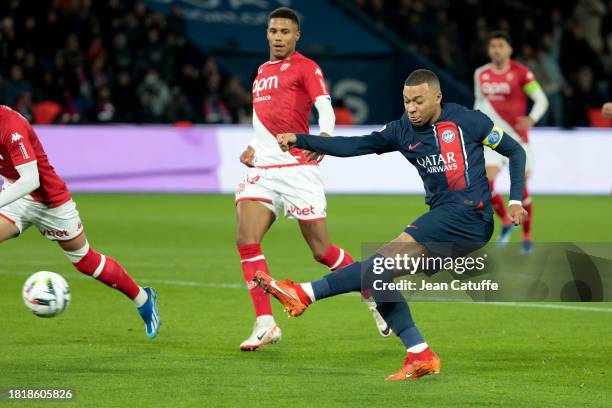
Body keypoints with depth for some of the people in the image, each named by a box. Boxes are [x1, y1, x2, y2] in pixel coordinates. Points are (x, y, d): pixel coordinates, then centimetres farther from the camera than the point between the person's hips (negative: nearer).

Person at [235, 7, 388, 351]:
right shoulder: (263, 71, 19)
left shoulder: (306, 68, -3)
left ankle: (375, 297, 20)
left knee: (323, 251, -2)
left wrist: (323, 139, -37)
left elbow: (325, 108, -17)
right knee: (246, 241, -13)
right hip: (262, 171, 6)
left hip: (297, 169, -6)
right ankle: (265, 323, -11)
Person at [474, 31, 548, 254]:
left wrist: (531, 119, -25)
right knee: (486, 181, -14)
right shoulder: (481, 74, 5)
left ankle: (527, 236, 16)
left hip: (516, 137, -3)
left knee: (520, 186, -1)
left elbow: (541, 100, -8)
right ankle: (506, 221, 11)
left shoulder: (520, 72, -8)